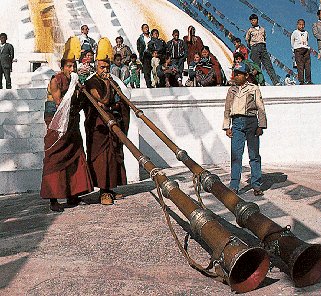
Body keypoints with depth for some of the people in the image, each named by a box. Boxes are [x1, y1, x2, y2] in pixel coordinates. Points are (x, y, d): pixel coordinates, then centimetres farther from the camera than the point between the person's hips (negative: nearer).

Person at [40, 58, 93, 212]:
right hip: (57, 126, -7)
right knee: (55, 160, -6)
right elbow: (59, 102, -18)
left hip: (72, 124, 7)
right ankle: (53, 200, -3)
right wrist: (72, 88, -17)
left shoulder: (74, 81, 14)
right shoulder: (56, 81, -7)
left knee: (75, 158, 6)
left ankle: (72, 195, 15)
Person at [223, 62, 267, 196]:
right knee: (235, 154, -4)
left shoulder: (254, 88, 8)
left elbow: (261, 108, 5)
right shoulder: (231, 90, 17)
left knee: (254, 154, 1)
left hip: (251, 121, -2)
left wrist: (261, 126, -2)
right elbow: (227, 110, 18)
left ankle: (256, 185, 8)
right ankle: (234, 186, 0)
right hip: (237, 123, 2)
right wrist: (227, 127, 9)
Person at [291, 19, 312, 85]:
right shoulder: (295, 32, 4)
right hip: (298, 50, -4)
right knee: (300, 66, -8)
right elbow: (292, 42, 10)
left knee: (308, 66, -1)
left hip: (306, 50, 4)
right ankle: (301, 81, -7)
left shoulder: (306, 32, 16)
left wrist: (306, 46, 17)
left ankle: (308, 80, 2)